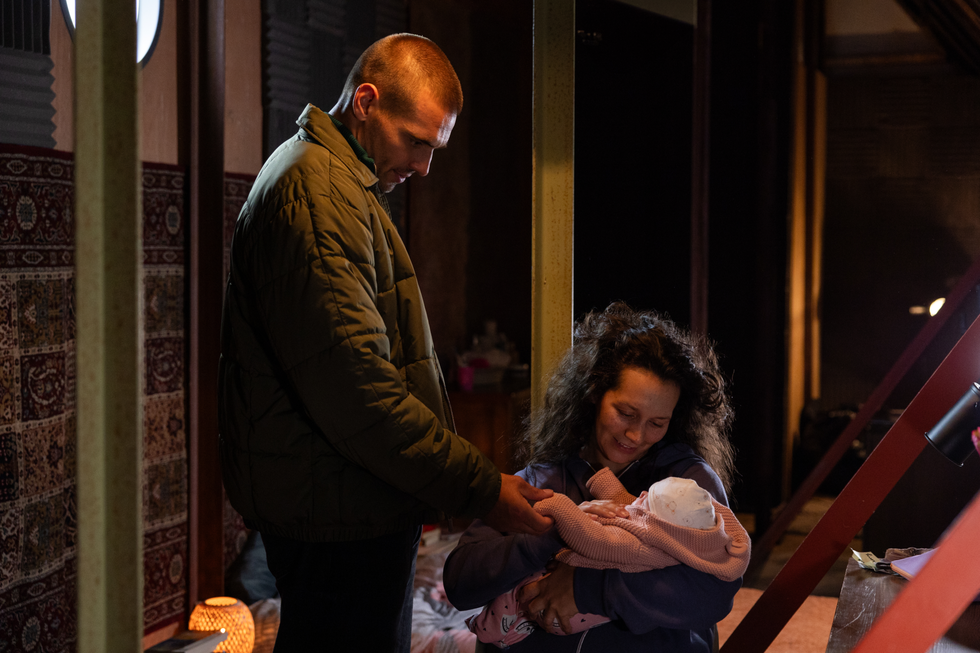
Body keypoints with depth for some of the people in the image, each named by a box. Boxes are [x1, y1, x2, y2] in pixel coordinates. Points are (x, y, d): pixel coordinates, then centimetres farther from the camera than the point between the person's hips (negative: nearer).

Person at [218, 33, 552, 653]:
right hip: (340, 516, -11)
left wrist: (426, 487, 17)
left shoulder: (346, 187, 18)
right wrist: (478, 488, -21)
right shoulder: (316, 195, -18)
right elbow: (354, 386, -26)